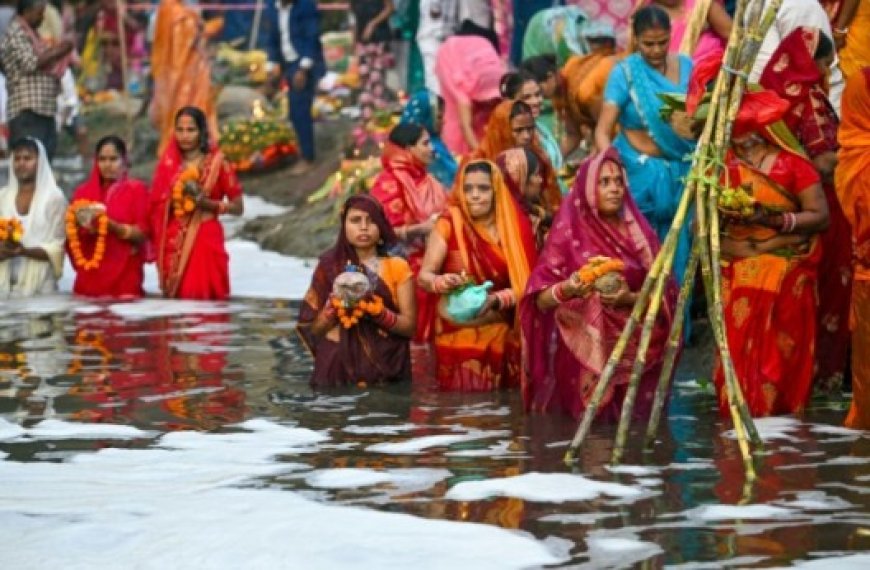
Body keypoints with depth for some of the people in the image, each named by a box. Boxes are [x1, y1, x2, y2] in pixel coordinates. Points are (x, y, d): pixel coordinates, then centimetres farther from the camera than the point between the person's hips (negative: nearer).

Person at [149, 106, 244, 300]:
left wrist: (206, 202, -13)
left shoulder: (217, 163, 0)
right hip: (174, 246, 2)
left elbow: (238, 207, 1)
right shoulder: (168, 164, 8)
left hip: (205, 242, -2)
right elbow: (157, 208, 9)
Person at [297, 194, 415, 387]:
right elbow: (314, 328, 5)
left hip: (386, 369, 0)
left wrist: (377, 312, -17)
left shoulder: (397, 267, 4)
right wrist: (334, 306, -13)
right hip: (338, 371, 0)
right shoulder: (329, 266, 6)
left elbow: (409, 326, -1)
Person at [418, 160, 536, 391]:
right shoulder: (450, 222, -4)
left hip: (501, 336, 2)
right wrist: (440, 282, -28)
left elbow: (523, 284, -3)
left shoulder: (513, 226, 1)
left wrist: (494, 300, -21)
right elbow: (424, 275, -6)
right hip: (457, 334, -2)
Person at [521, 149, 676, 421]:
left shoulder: (640, 234, 9)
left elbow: (666, 298, 4)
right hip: (583, 353, -2)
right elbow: (540, 300, -3)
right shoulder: (568, 234, 2)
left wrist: (631, 299, -16)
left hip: (634, 354, 2)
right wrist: (567, 289, -25)